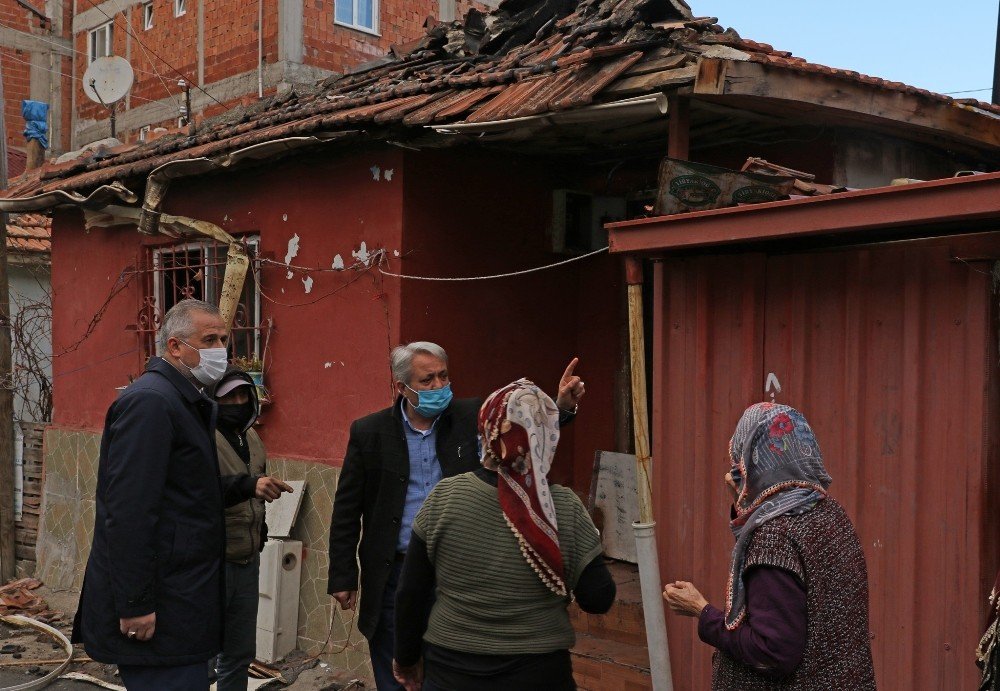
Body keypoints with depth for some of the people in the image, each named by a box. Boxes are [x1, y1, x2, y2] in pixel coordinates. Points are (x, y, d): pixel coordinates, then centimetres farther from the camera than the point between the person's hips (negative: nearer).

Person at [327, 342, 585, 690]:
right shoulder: (369, 432, -4)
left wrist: (562, 406, -30)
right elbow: (346, 511, 0)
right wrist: (343, 577, -1)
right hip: (393, 575, -1)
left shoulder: (470, 417, -1)